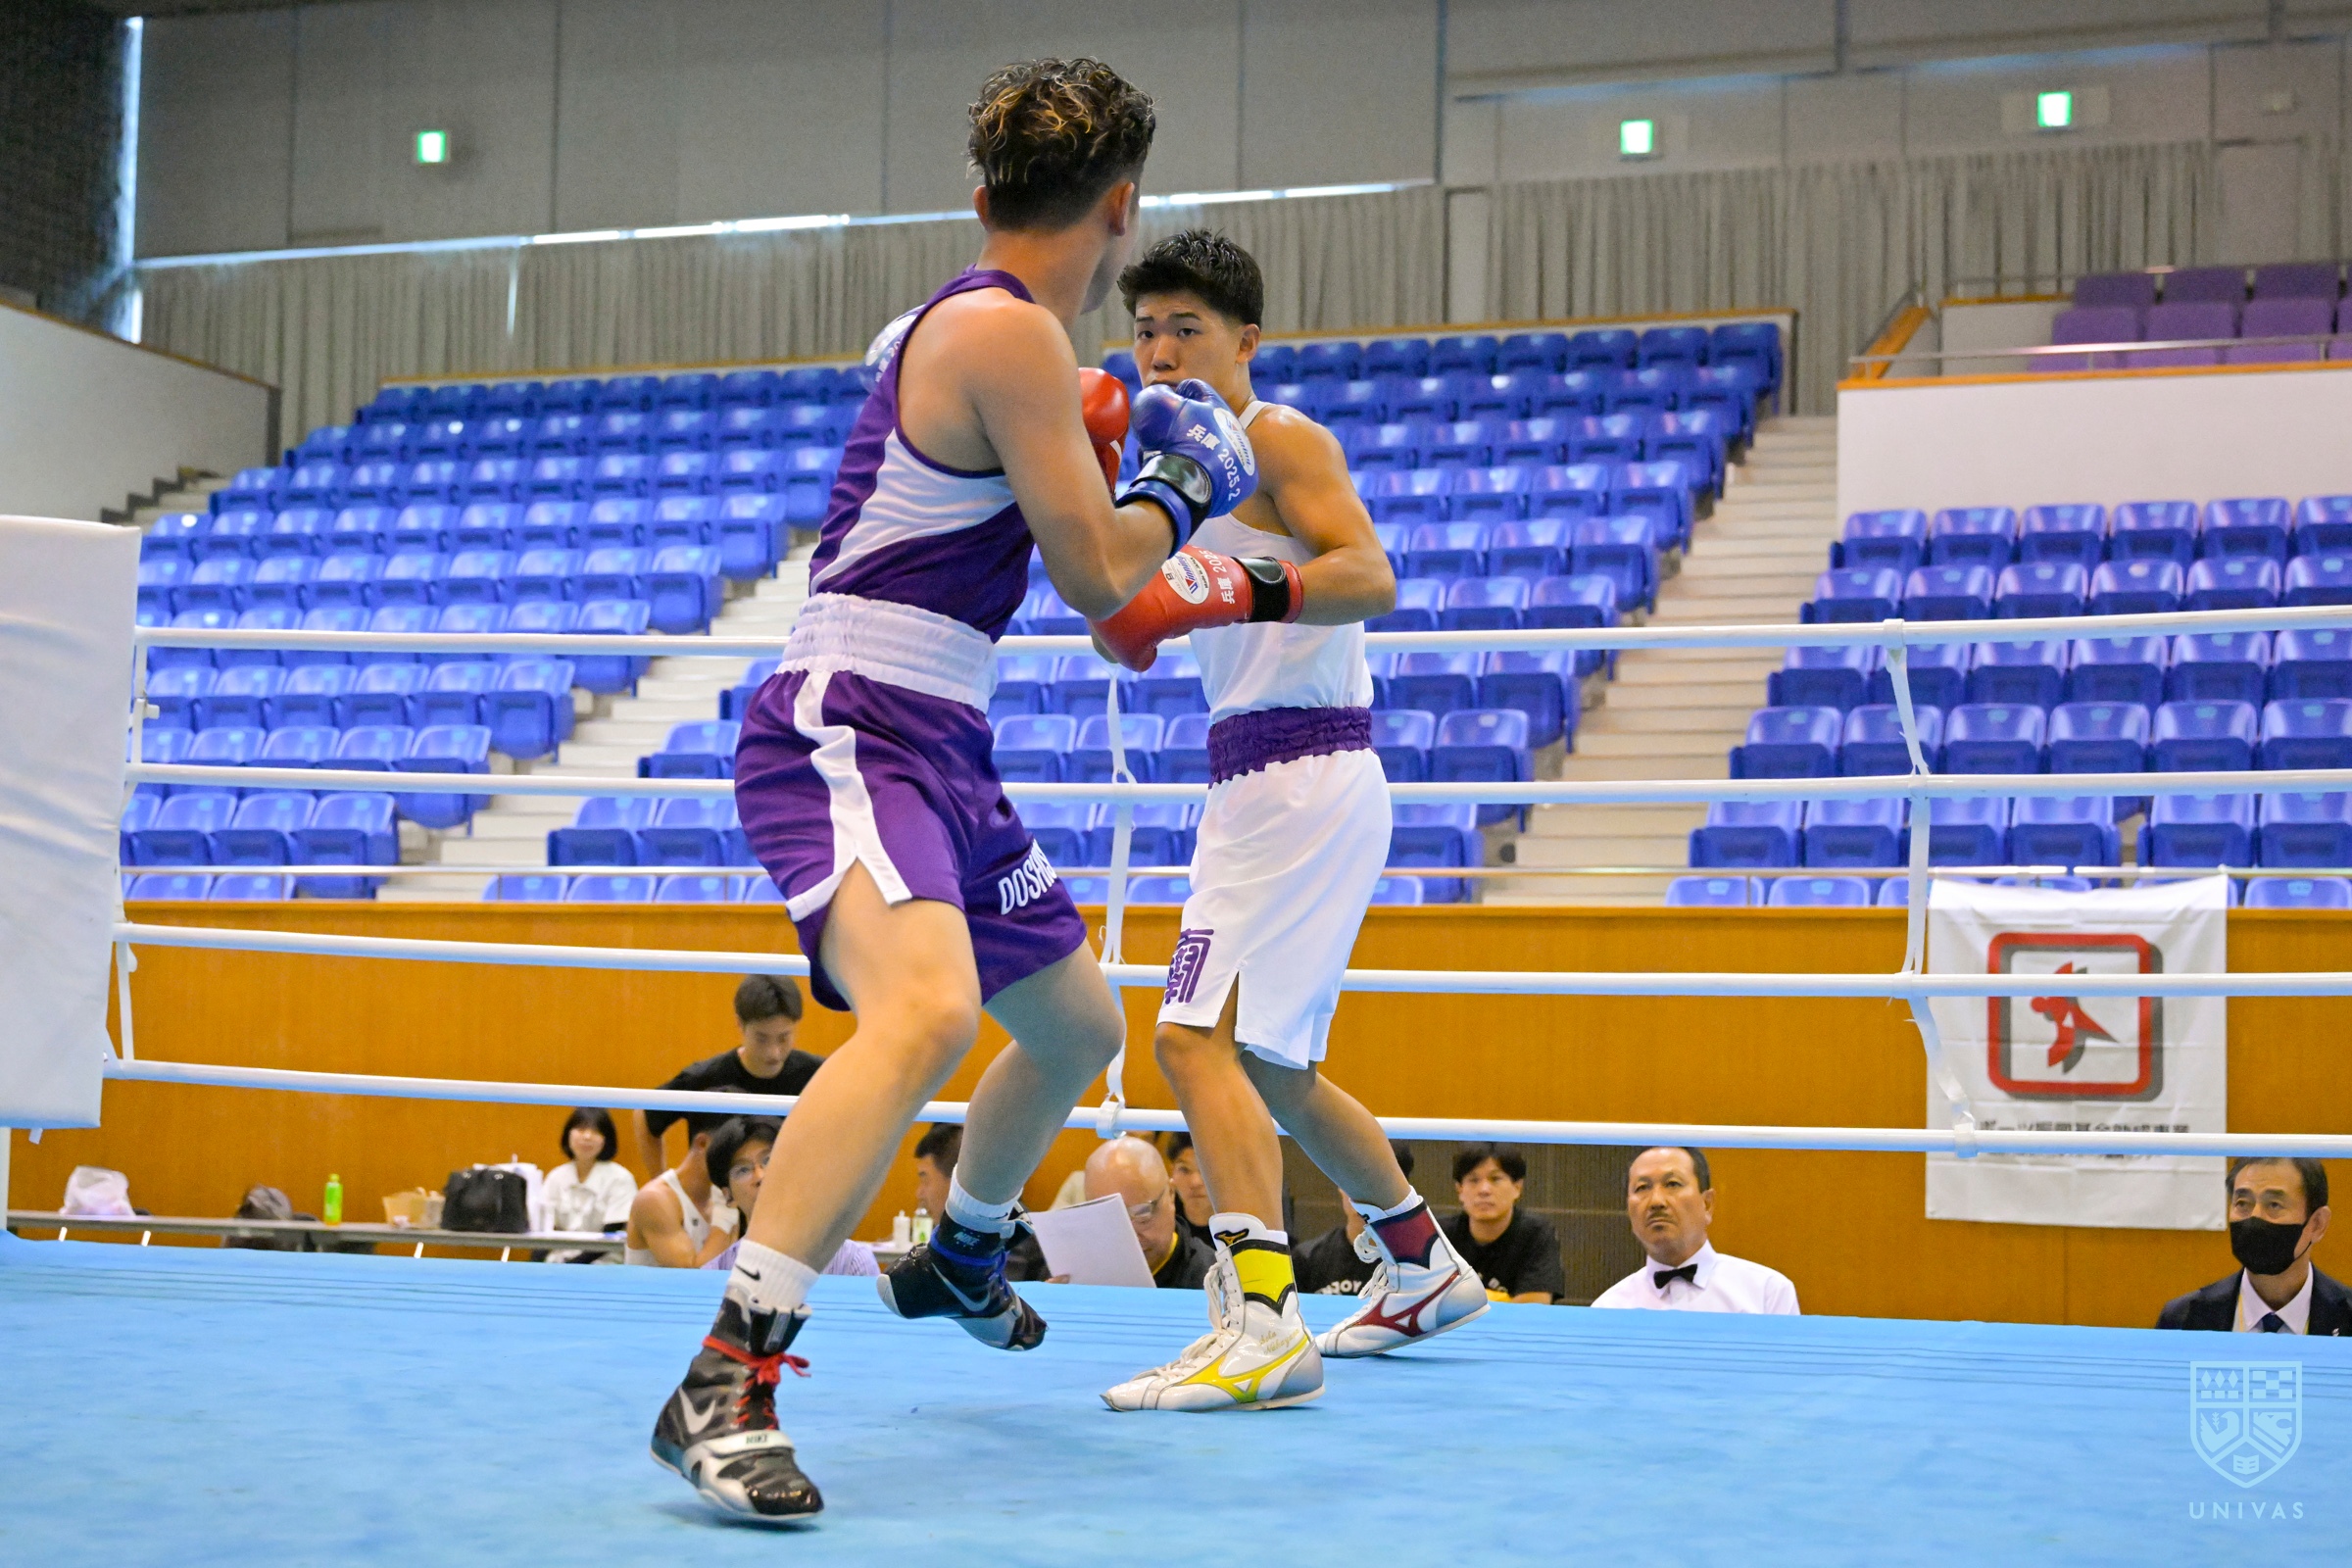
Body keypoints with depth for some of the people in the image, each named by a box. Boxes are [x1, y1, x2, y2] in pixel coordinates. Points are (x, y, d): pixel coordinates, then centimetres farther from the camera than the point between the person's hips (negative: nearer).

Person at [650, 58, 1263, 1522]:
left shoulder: (955, 323, 17)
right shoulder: (1009, 330, -13)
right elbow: (1097, 575, -12)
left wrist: (1078, 446, 39)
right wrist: (1188, 482, 6)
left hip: (937, 753, 10)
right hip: (848, 730, -10)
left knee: (1080, 1027, 25)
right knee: (928, 1008, -35)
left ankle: (959, 1260, 51)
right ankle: (726, 1384, -36)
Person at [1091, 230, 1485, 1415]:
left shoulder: (1281, 438, -6)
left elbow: (1370, 575, -22)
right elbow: (1135, 636, 16)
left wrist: (1240, 592, -37)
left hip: (1302, 775, -10)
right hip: (1258, 782, 10)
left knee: (1198, 1038, -22)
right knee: (1269, 1067, 20)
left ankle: (1263, 1326, -29)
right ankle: (1424, 1271, 36)